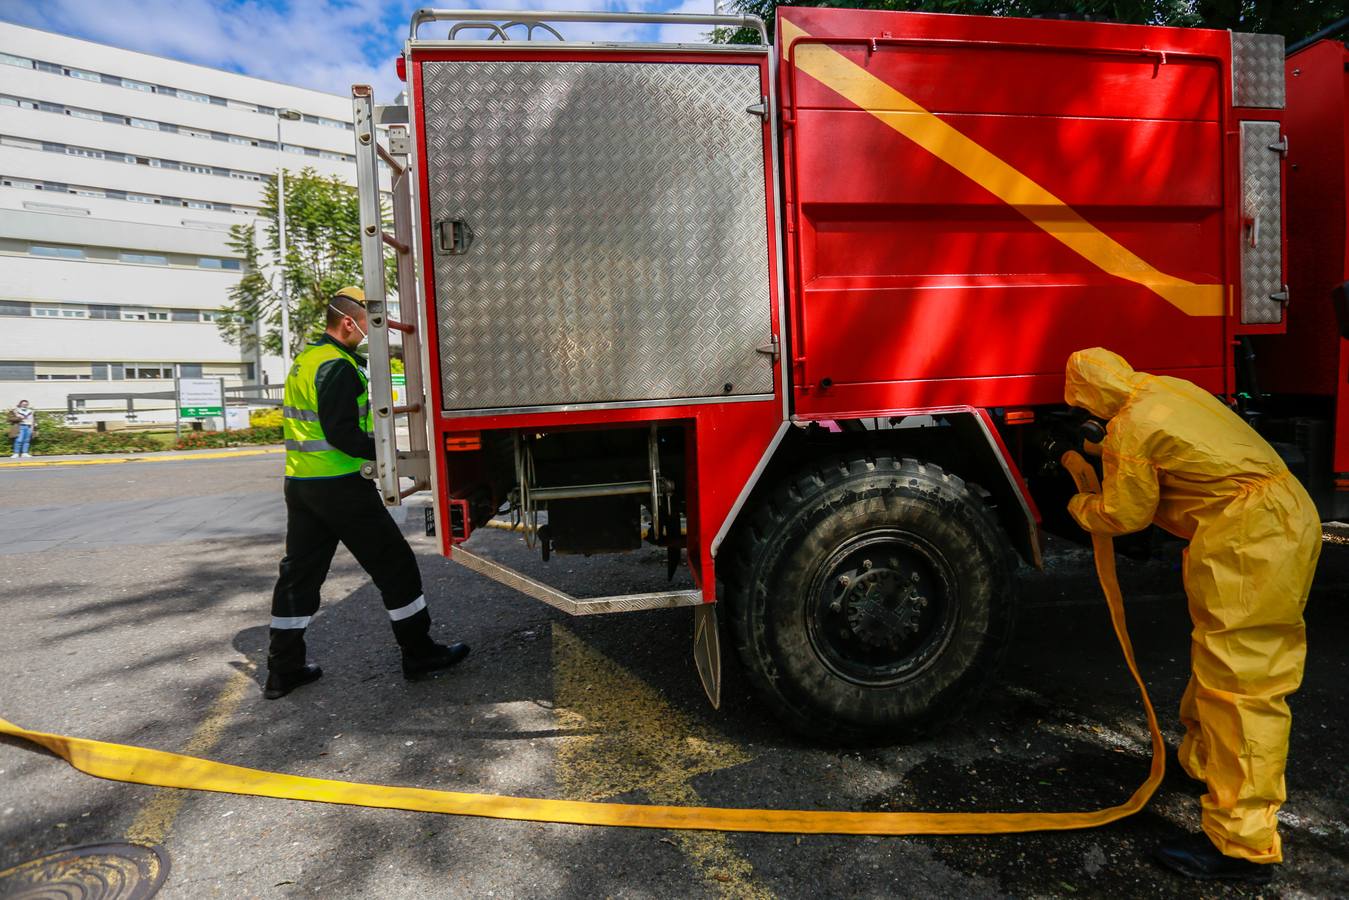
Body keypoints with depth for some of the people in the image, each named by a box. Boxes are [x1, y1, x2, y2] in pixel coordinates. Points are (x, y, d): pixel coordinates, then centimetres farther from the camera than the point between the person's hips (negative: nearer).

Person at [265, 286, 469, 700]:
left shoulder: (305, 360, 15)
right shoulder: (338, 367, -16)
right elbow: (341, 433, -23)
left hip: (299, 482, 10)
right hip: (340, 486, -10)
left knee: (299, 573, 14)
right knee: (395, 564, 1)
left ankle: (283, 670, 22)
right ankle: (419, 653, 10)